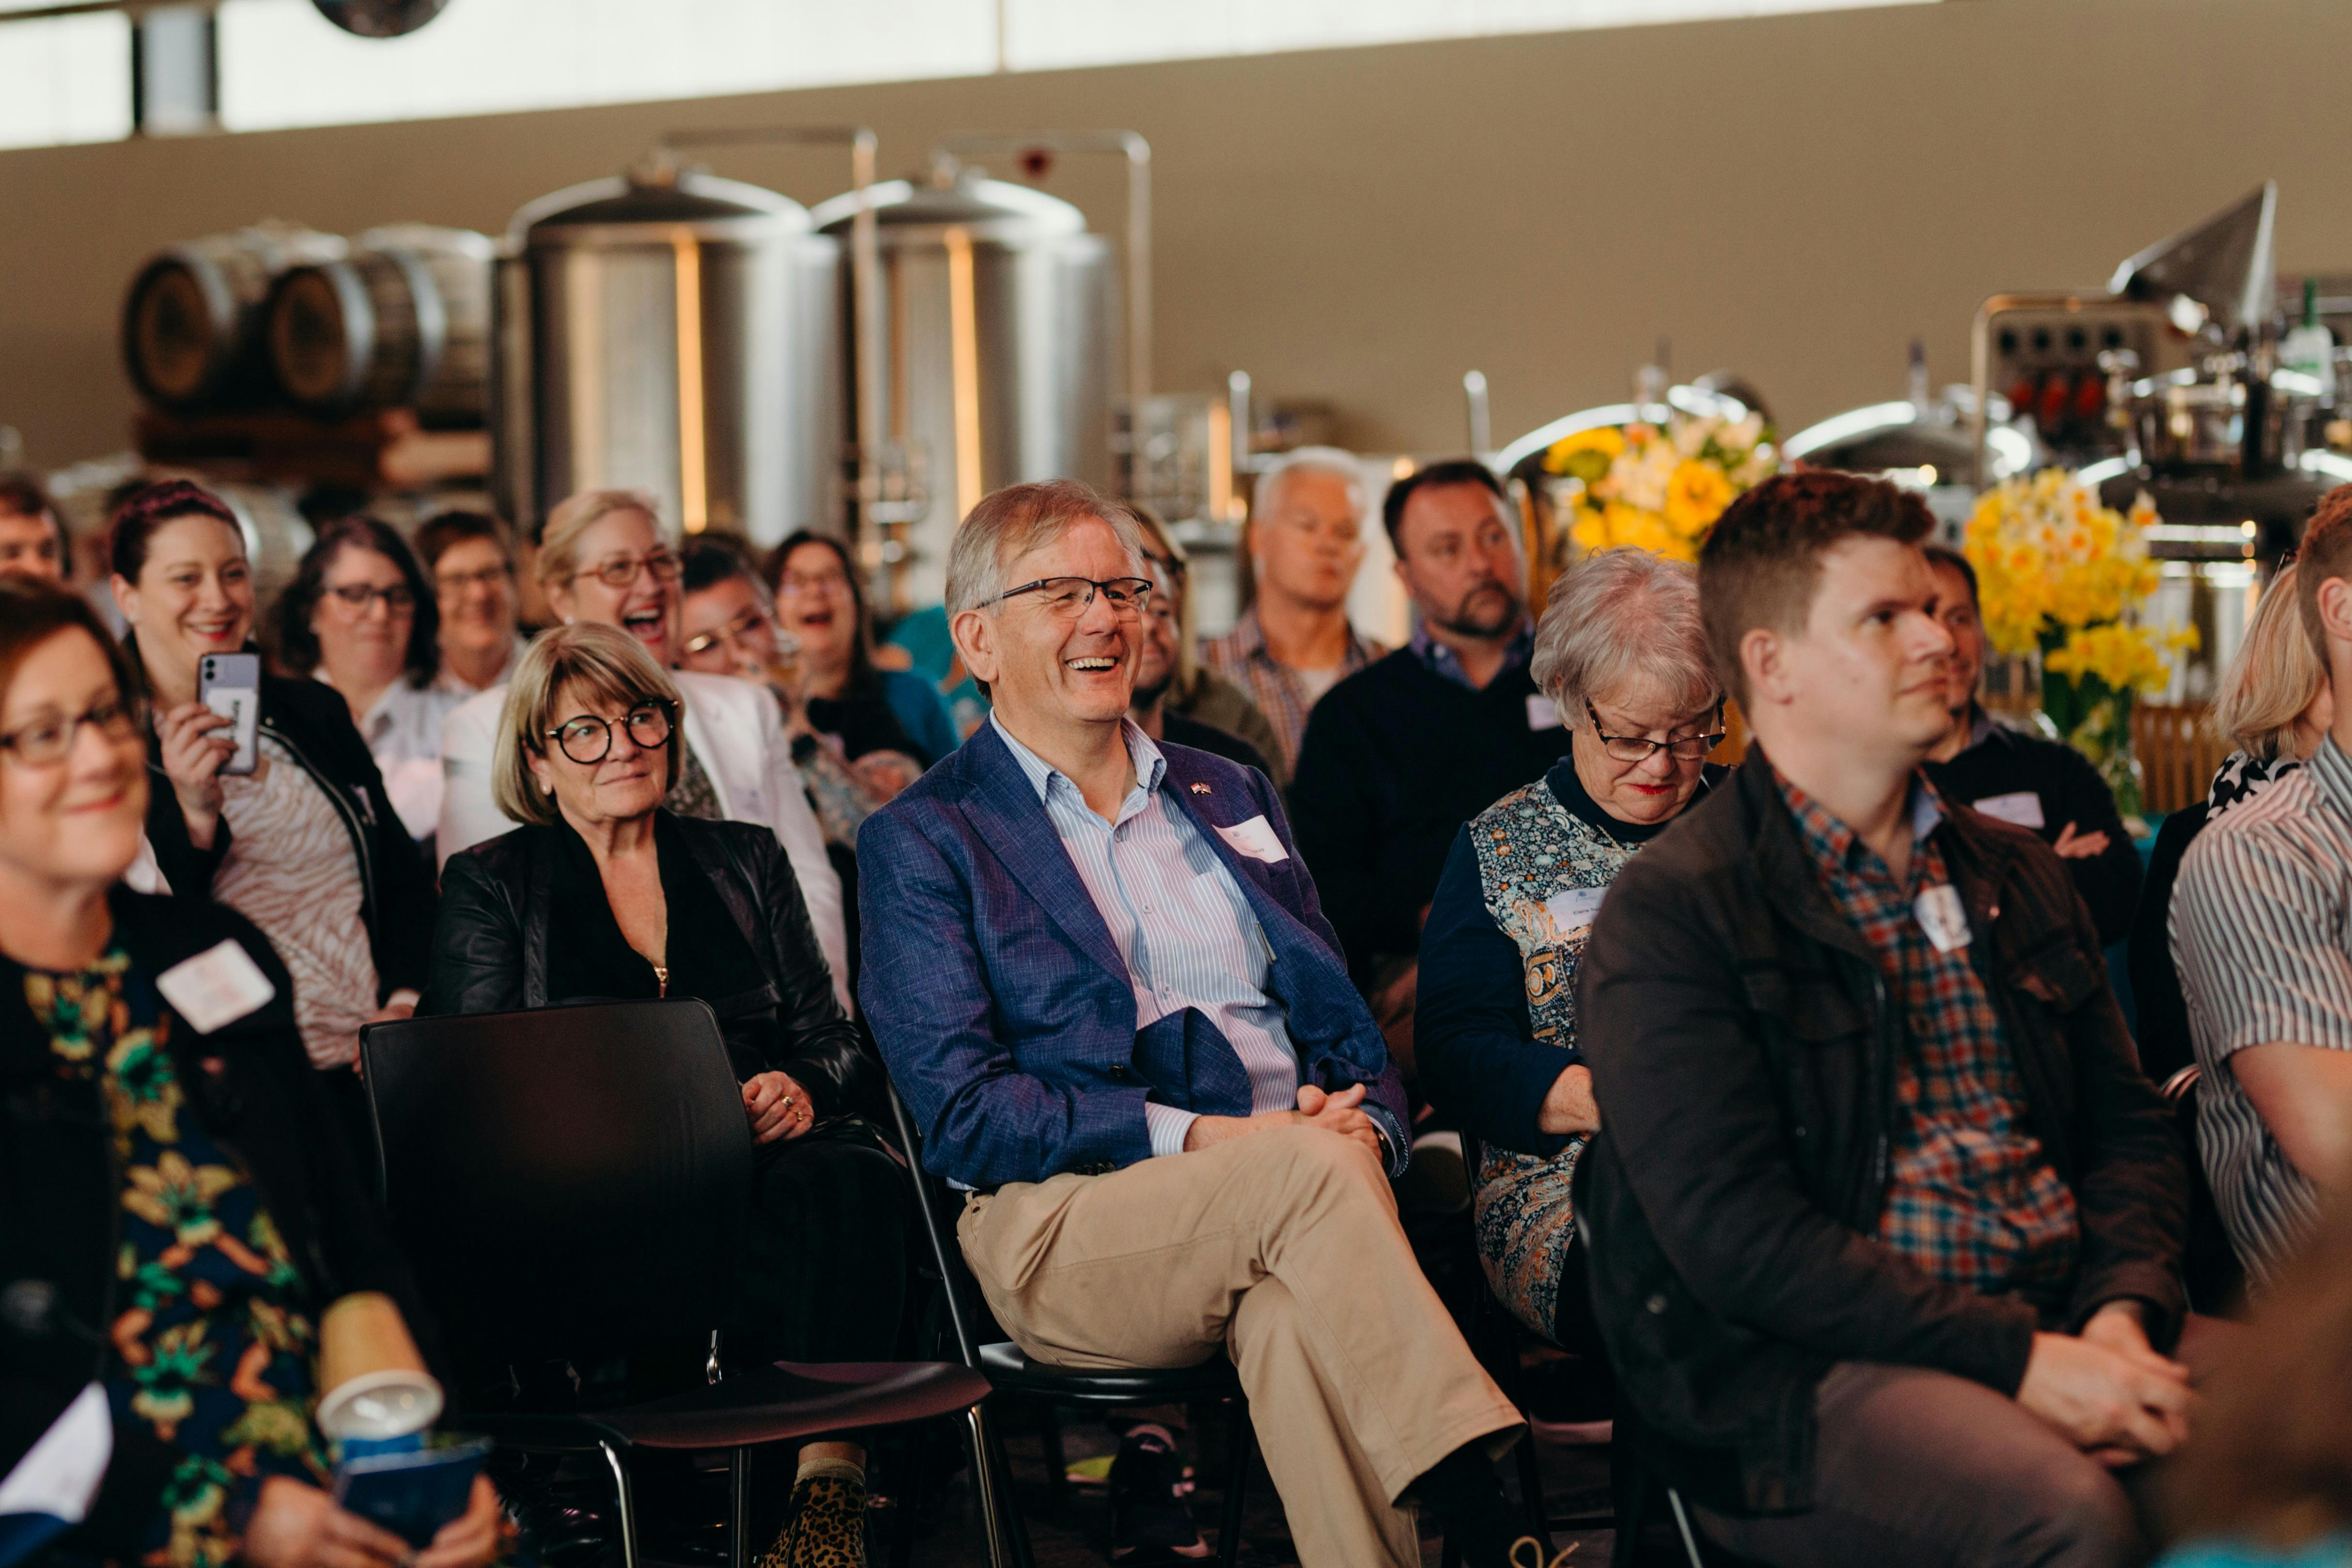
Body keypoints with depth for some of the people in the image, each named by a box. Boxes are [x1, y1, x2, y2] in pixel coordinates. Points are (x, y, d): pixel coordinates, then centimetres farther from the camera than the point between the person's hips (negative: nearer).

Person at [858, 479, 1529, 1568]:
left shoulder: (1231, 799, 24)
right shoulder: (921, 841, 6)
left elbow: (1346, 1027, 21)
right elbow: (964, 1115, -5)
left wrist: (1363, 1126, -4)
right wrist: (1196, 1139, -15)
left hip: (1297, 1191, 3)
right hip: (1065, 1226, -3)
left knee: (1293, 1310, -35)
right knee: (1309, 1170, -33)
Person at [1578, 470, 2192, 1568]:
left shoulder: (2016, 876, 20)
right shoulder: (1671, 911, -3)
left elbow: (2128, 1128, 17)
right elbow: (1736, 1233, -12)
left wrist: (2124, 1313, -5)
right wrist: (2017, 1358, -18)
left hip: (2059, 1330, 6)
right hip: (1804, 1375, -6)